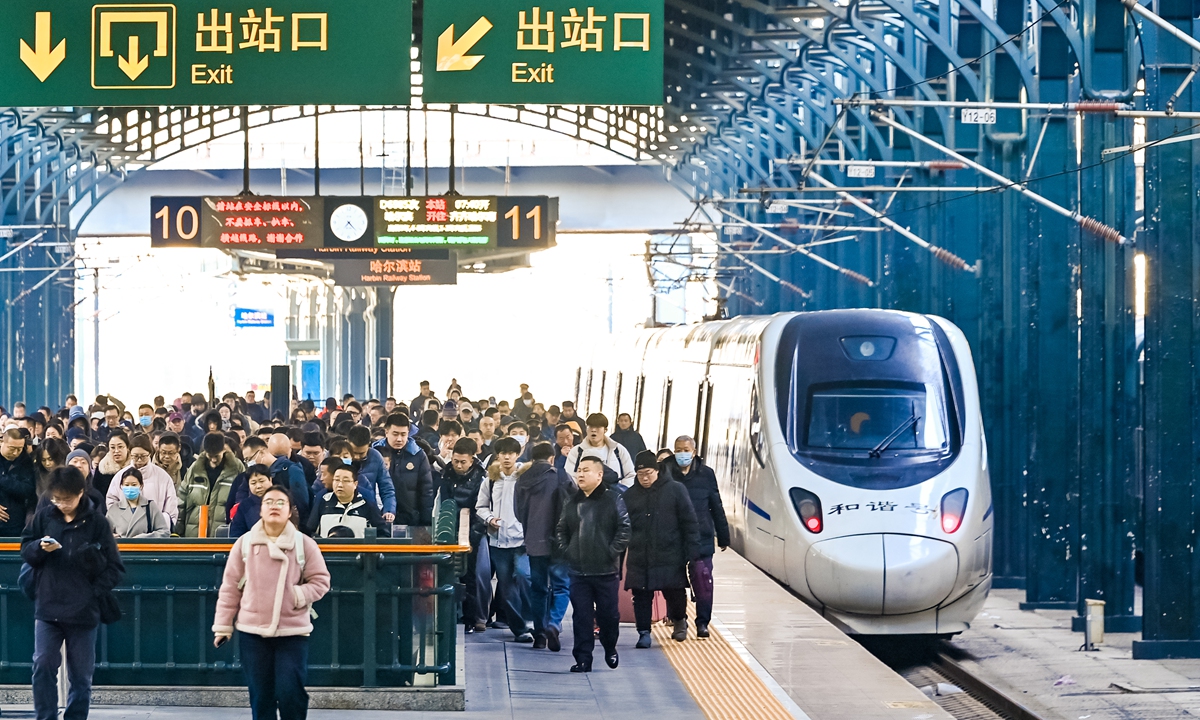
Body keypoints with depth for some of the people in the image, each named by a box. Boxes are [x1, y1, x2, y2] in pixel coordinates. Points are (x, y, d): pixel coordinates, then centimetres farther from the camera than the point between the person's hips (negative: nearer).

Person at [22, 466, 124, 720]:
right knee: (43, 666, -9)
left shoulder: (97, 522, -4)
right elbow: (25, 551, 8)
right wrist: (40, 547, -13)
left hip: (83, 612, -1)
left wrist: (96, 592, -12)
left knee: (81, 675, 4)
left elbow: (115, 568, 0)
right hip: (47, 607, 1)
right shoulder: (44, 516, 2)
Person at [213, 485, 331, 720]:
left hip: (293, 632, -2)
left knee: (290, 693, -7)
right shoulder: (244, 543, 1)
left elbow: (320, 580, 3)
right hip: (252, 632, 2)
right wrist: (223, 625, 3)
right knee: (260, 696, 7)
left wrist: (300, 595, -16)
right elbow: (230, 587, 4)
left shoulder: (305, 544, -2)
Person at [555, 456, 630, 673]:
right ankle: (583, 659, 4)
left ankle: (610, 649, 30)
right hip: (578, 571, 3)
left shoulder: (612, 500, -4)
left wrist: (612, 552, -13)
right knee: (581, 616, 1)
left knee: (608, 614, 6)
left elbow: (625, 529, -8)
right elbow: (560, 531, 17)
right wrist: (566, 551, 5)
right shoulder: (572, 502, 10)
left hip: (606, 571, -3)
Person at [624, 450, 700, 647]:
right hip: (639, 559, 2)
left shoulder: (675, 490, 0)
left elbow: (689, 522, 0)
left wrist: (690, 552, -5)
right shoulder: (630, 496, 8)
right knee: (641, 597, 1)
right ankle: (644, 633, 11)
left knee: (675, 594, 3)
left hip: (670, 557, -2)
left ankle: (679, 621, 31)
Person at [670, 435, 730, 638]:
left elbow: (717, 507, 8)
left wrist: (723, 537, 10)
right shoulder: (666, 473, 0)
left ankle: (703, 623, 1)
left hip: (701, 538, 0)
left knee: (703, 581, -6)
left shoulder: (706, 474, 3)